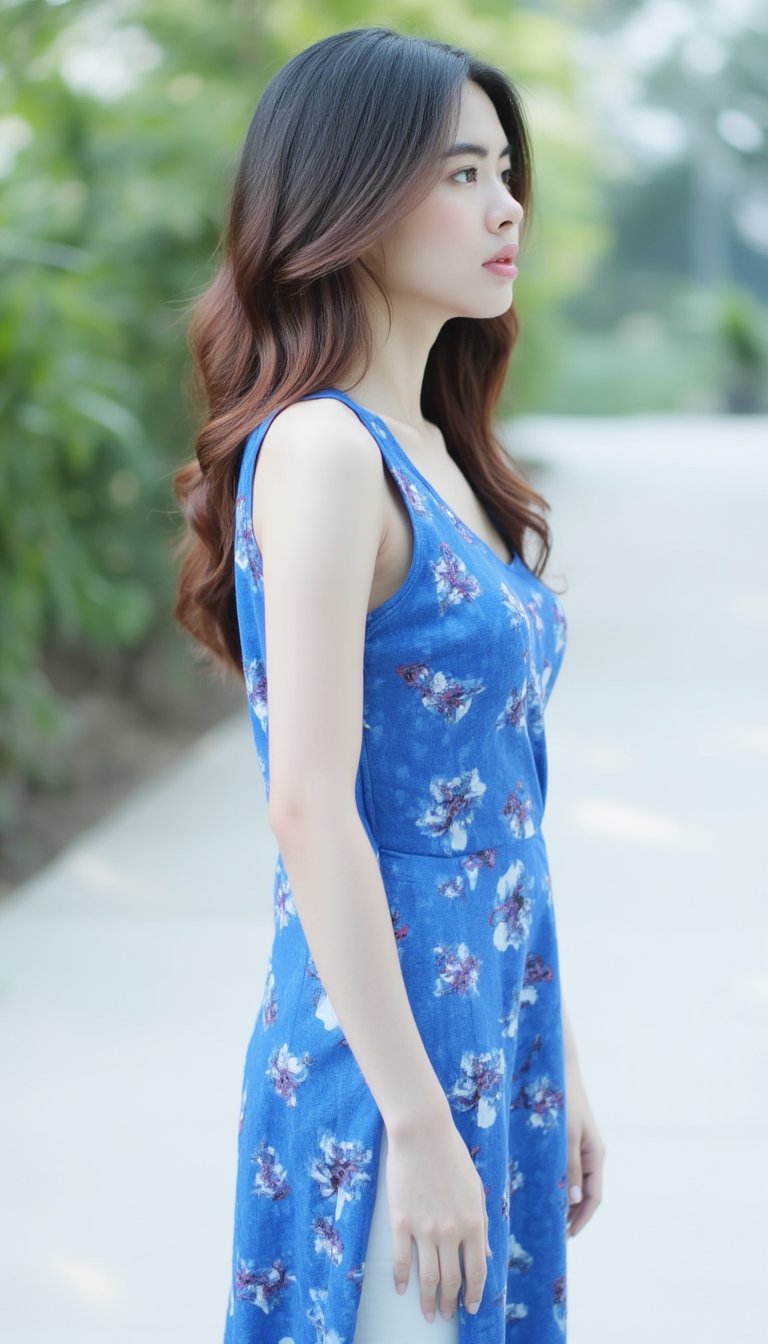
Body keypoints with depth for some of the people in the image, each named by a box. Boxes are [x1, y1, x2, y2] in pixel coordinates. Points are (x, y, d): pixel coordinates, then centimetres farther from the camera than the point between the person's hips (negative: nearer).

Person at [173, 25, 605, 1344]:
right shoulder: (321, 451, -15)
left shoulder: (434, 454, 11)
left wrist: (551, 1062, 16)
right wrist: (416, 1124, -20)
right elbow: (311, 808, -20)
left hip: (490, 1024, 8)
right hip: (384, 1042, -8)